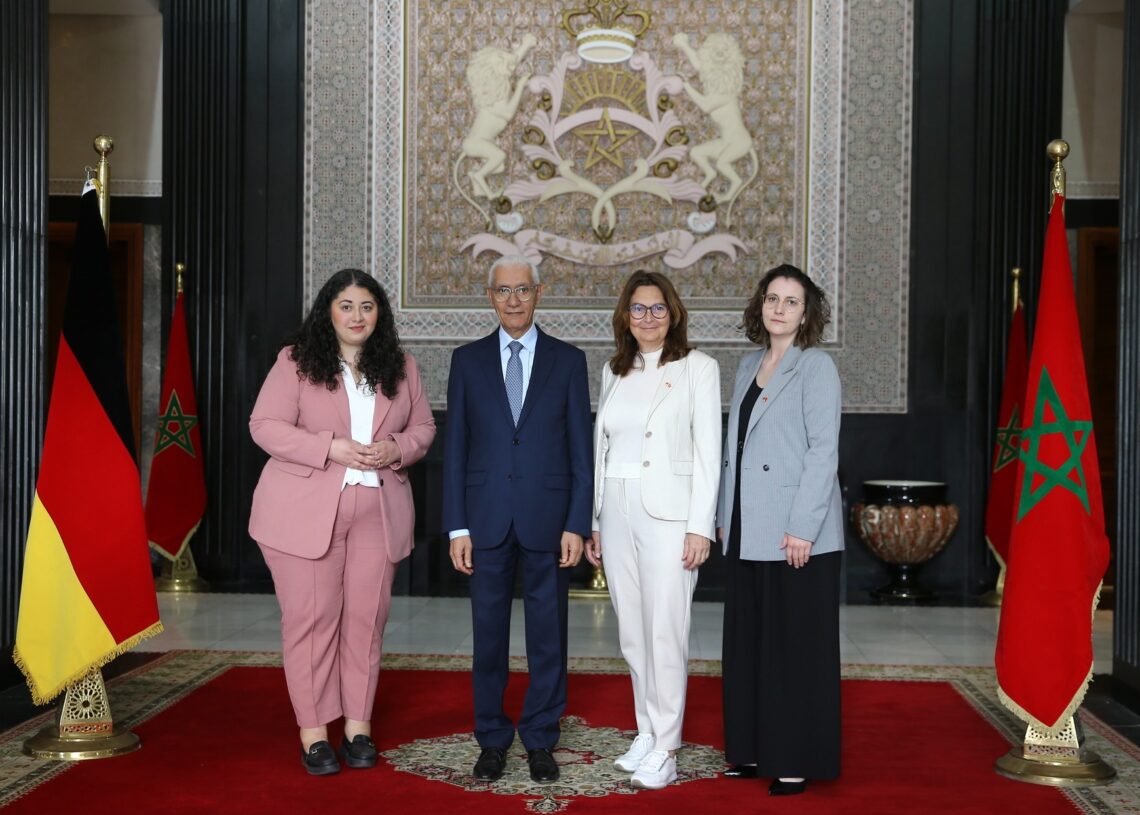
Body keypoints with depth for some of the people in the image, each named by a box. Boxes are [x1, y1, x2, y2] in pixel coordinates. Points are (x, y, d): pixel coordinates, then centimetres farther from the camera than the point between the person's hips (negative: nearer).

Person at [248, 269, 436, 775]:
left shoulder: (400, 367, 11)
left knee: (367, 616, 5)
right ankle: (313, 732, 9)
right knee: (311, 617, 0)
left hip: (378, 510, 3)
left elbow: (424, 426, 14)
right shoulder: (296, 361, 0)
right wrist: (330, 447, -17)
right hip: (305, 511, -3)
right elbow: (265, 425, -7)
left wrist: (396, 449, -8)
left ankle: (358, 726, 16)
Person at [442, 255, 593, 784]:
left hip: (547, 517, -1)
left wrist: (576, 524, -5)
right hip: (486, 518, 1)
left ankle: (540, 739, 21)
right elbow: (455, 447, 4)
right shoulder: (467, 360, 6)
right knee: (489, 633, 8)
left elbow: (581, 449, 2)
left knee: (548, 634, 7)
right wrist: (457, 526, -1)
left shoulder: (568, 360, 3)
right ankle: (492, 738, 22)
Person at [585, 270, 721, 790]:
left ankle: (665, 750, 4)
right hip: (616, 512, 5)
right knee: (632, 633, 11)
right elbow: (600, 448, 15)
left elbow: (708, 451, -7)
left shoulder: (698, 367, -2)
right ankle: (647, 732, 23)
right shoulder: (614, 371, 13)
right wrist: (592, 521, 11)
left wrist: (699, 526, -13)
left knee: (664, 633, -5)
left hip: (667, 513, -5)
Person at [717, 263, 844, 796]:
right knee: (747, 643, 12)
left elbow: (823, 451, -13)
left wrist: (802, 527, -19)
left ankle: (797, 760, 10)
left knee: (795, 647, 1)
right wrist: (725, 515, 12)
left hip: (796, 533, -7)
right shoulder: (749, 366, 15)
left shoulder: (816, 367, -6)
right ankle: (754, 749, 24)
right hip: (748, 533, 7)